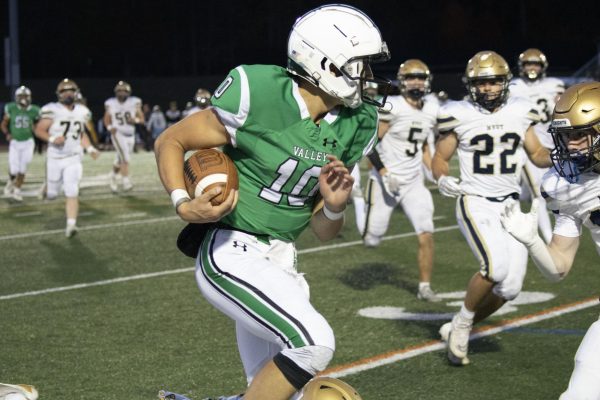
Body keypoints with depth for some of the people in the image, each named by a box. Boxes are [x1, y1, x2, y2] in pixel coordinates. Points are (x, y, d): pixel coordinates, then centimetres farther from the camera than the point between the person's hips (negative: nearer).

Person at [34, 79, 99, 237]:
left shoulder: (82, 112, 6)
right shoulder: (52, 110, -11)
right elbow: (39, 130, -9)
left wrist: (90, 148, 5)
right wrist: (52, 139, -25)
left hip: (74, 160, 3)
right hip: (55, 158, -3)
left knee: (72, 193, -9)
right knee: (51, 195, 7)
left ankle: (71, 225, -7)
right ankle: (45, 188, 44)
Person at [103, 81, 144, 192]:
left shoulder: (134, 103, -1)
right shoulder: (111, 104, -1)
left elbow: (142, 119, 4)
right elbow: (106, 120, 11)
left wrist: (135, 120, -17)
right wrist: (110, 127, -9)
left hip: (130, 136, 3)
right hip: (118, 134, -3)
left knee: (120, 161, 12)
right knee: (125, 158, -19)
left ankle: (113, 176, 38)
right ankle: (126, 182, -19)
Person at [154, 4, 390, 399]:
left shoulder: (352, 127, 3)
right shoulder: (259, 99, -17)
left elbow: (324, 232, 9)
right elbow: (170, 142, -5)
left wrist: (334, 205, -14)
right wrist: (185, 206, -21)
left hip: (279, 258, 8)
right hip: (232, 254, -8)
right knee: (314, 343, -22)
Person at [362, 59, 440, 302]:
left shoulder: (430, 111, 5)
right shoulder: (392, 108, -16)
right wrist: (384, 174, -18)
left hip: (413, 182, 5)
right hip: (386, 180, -5)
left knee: (426, 236, -7)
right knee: (372, 240, 1)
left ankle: (425, 287, 7)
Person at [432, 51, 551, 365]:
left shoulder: (519, 112, 5)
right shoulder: (460, 116, -4)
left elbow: (537, 155, 14)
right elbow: (440, 158, 5)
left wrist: (555, 156, -7)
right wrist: (442, 179, -16)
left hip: (510, 203, 5)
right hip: (475, 202, -4)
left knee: (510, 287, -1)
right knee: (496, 266, -27)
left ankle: (458, 331, 21)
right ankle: (461, 324, -2)